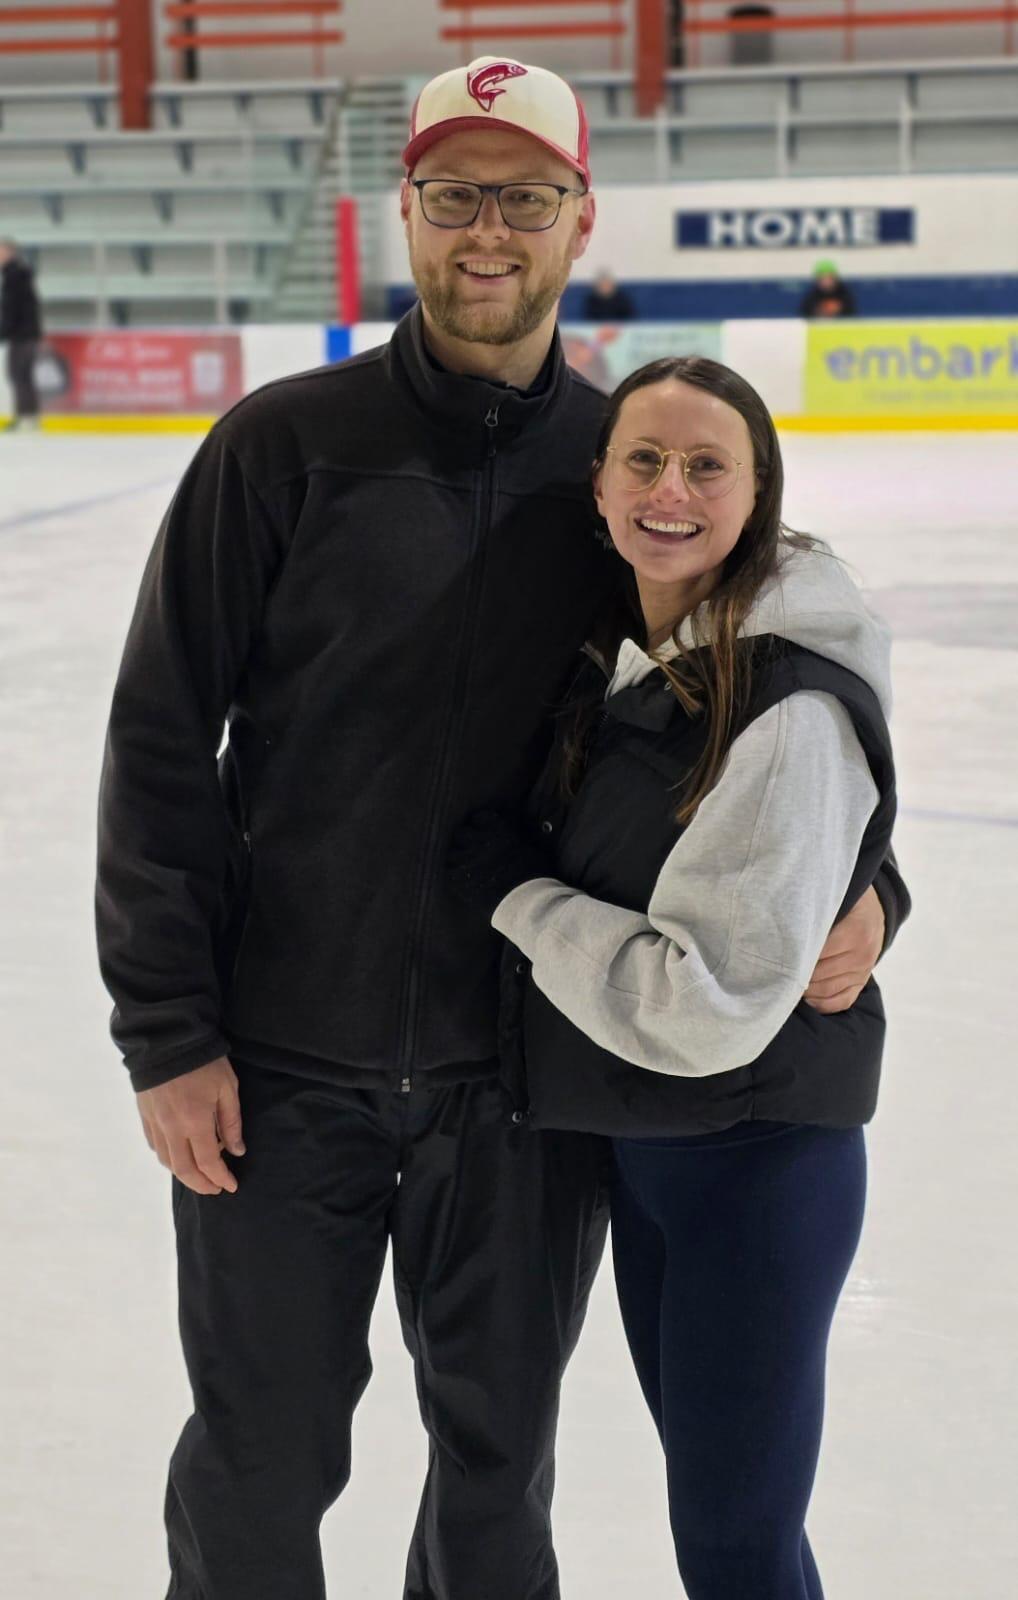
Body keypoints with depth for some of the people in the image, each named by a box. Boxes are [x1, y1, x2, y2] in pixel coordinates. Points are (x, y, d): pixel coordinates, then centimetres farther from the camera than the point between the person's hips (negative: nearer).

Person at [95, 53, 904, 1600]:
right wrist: (168, 1030, -8)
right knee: (262, 1465, 10)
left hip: (528, 1073, 2)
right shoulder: (286, 446, -6)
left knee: (501, 1449, 17)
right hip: (282, 1069, -2)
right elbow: (163, 739, -5)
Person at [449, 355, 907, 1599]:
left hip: (756, 1163, -8)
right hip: (639, 1143, 8)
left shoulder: (790, 710, -24)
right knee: (700, 1473, 22)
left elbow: (712, 1006, -27)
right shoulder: (622, 656, 2)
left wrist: (515, 890, -18)